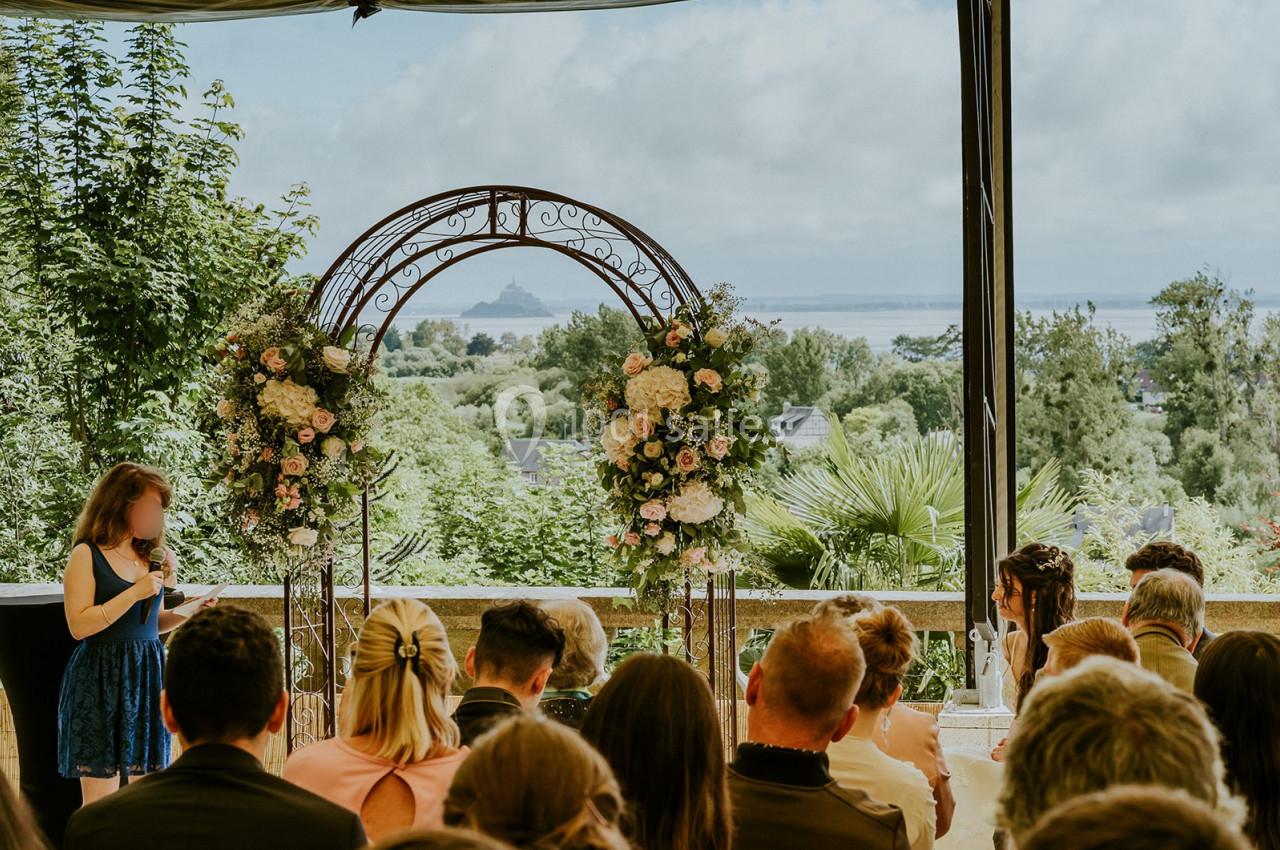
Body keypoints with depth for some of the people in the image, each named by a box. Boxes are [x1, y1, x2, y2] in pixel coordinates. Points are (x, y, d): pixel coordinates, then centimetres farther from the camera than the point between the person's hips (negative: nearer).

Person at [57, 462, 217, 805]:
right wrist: (135, 593, -17)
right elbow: (79, 625, -14)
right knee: (101, 790, -4)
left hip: (148, 675, 6)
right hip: (101, 681, -6)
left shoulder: (150, 555, 12)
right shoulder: (87, 555, -6)